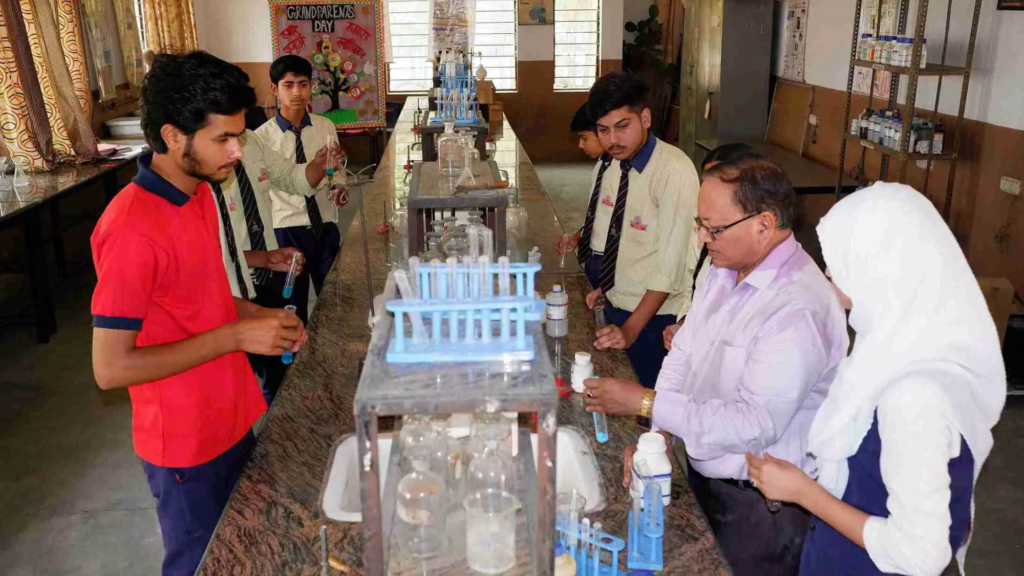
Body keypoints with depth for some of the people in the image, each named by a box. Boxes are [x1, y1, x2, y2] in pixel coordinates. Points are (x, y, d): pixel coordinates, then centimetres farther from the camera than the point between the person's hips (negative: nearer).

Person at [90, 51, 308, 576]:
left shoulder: (199, 193, 1)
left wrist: (257, 315, -2)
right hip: (186, 443, -7)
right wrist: (236, 336, -25)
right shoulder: (132, 228, -27)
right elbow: (110, 367, -26)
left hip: (232, 419, 8)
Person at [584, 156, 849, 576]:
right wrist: (658, 432, -8)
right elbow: (683, 355, 5)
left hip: (761, 506, -7)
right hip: (703, 476, 7)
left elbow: (755, 424, -30)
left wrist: (646, 403, -28)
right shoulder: (724, 272, 0)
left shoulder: (799, 311, -28)